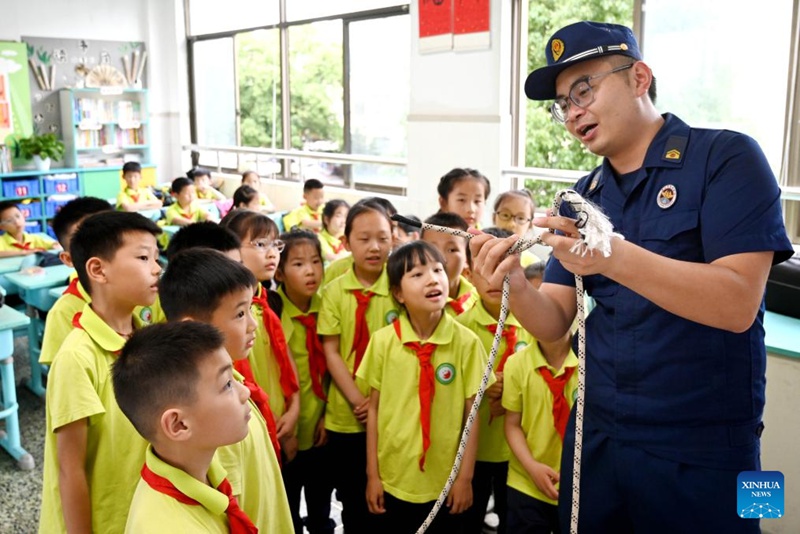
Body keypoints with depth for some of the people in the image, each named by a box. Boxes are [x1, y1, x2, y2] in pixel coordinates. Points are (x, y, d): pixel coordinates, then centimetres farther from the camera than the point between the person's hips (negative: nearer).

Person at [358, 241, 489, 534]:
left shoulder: (466, 341, -10)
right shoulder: (383, 340, -8)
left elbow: (472, 412, -4)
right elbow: (374, 408, -1)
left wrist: (465, 477, -3)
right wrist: (372, 474, 2)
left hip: (445, 482, 0)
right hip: (393, 480, 1)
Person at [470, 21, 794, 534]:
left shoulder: (726, 158, -10)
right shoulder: (583, 197, 7)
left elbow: (737, 305, -21)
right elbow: (554, 323, 1)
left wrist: (615, 257, -33)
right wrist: (514, 283, -20)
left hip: (701, 451, -5)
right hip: (595, 440, 5)